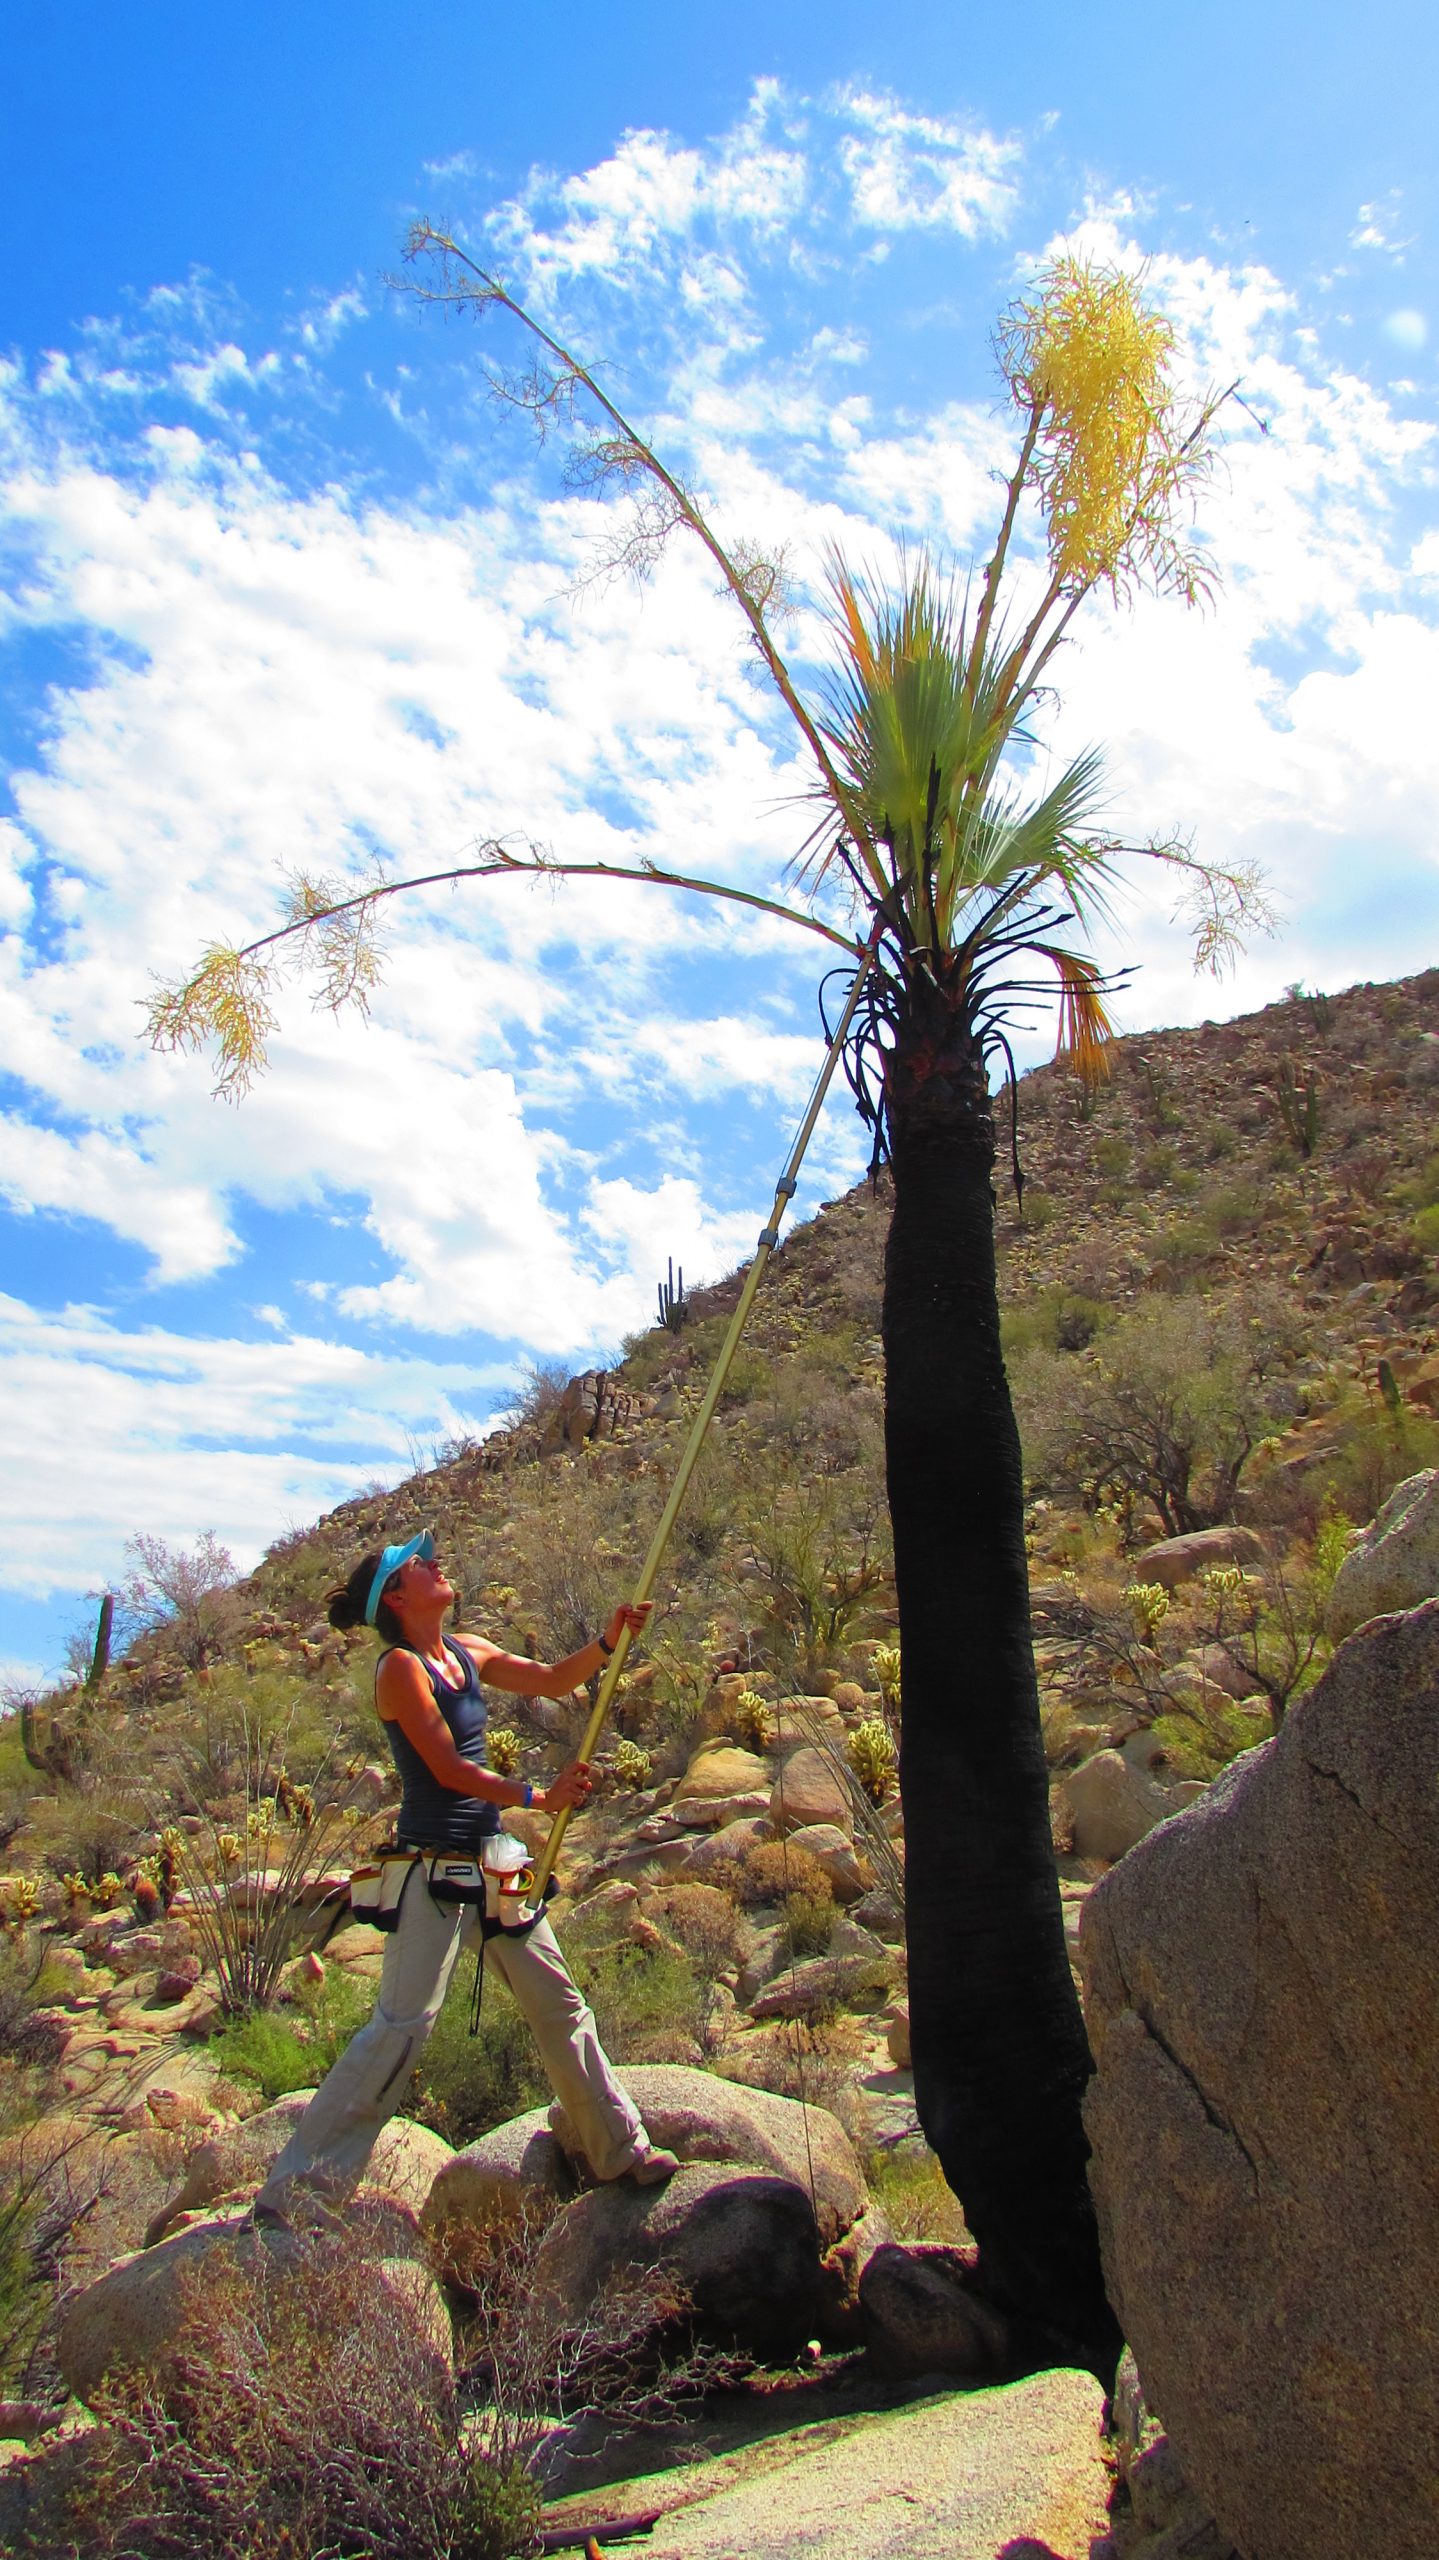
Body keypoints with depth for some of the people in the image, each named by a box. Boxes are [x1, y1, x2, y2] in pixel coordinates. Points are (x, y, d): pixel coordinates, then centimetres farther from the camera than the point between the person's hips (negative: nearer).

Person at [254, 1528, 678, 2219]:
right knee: (401, 2025, -6)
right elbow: (449, 1769, -18)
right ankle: (296, 2185, 9)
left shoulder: (468, 1653, 7)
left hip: (490, 1859, 8)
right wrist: (539, 1797, -17)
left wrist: (609, 1639, -1)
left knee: (559, 2002, 14)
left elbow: (554, 1679, 14)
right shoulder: (400, 1666, -14)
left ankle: (620, 2148, 28)